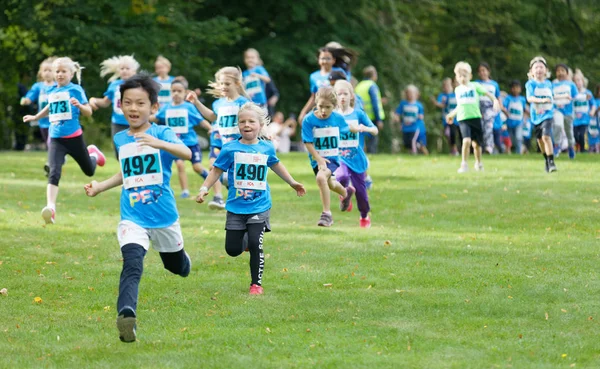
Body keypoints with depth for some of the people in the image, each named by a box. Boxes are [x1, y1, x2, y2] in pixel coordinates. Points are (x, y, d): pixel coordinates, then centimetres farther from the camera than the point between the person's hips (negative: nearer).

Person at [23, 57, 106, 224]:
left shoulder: (75, 90, -6)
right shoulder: (51, 91, 8)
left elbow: (89, 112, -8)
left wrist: (79, 105, -26)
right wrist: (35, 117, 28)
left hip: (74, 137, -2)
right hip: (56, 138, 2)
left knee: (89, 171, 18)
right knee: (54, 173, -17)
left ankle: (93, 153, 53)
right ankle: (50, 208, -27)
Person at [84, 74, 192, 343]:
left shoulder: (162, 133, -10)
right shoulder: (120, 139, 6)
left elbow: (187, 154, -31)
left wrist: (159, 144, -48)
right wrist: (100, 187, 14)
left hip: (164, 216, -1)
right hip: (132, 217, 1)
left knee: (175, 265, 23)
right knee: (132, 264, -25)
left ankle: (183, 260, 60)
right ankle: (126, 314, -43)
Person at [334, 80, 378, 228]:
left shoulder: (358, 114, -1)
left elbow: (375, 131, -2)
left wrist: (365, 128, -23)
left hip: (357, 158, 1)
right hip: (340, 157, -1)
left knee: (360, 188, 8)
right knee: (342, 177, -32)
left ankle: (365, 216, 35)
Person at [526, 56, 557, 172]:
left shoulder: (548, 84, 4)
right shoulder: (530, 84, -7)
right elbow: (529, 98, -25)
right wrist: (541, 100, -38)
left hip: (547, 115, -1)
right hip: (536, 115, 1)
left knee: (546, 136, -20)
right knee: (540, 139, 14)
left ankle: (551, 162, -19)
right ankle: (547, 161, 34)